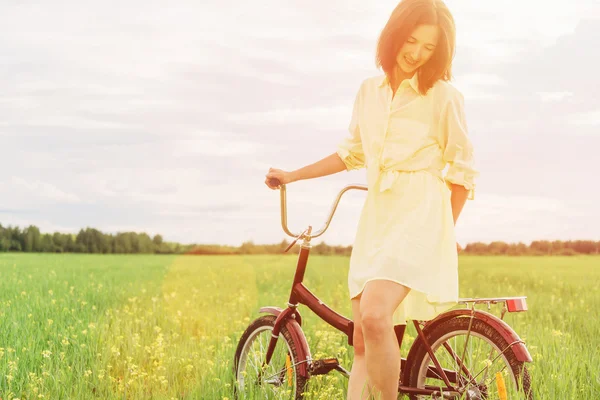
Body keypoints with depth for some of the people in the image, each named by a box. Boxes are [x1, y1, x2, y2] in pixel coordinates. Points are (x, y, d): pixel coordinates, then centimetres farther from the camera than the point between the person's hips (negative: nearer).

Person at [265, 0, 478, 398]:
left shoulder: (444, 96, -4)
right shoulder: (370, 90, 11)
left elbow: (462, 172, 2)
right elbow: (353, 153, 24)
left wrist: (445, 234, 5)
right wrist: (292, 176, 22)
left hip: (419, 216, -6)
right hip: (376, 217, 6)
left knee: (374, 317, -26)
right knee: (362, 340, 4)